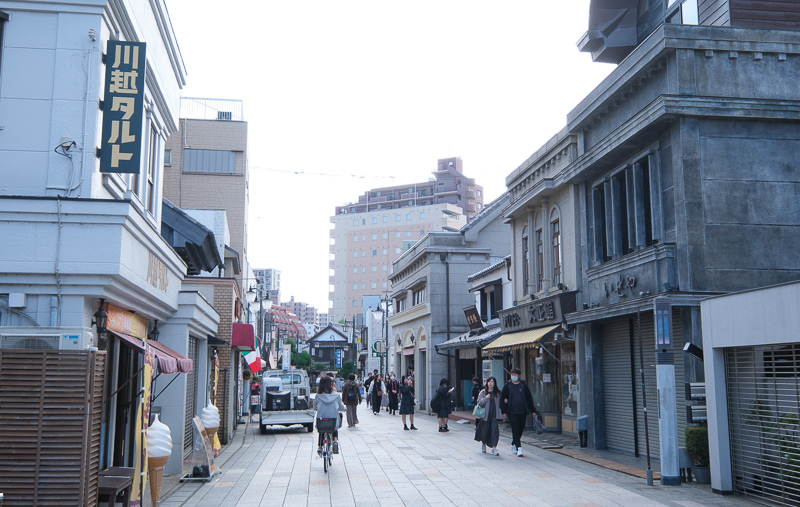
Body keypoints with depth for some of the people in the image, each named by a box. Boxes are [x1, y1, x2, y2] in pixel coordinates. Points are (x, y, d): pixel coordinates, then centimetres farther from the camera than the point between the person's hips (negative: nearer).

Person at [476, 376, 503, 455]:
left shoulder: (497, 392, 8)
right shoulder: (483, 392, 3)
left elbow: (500, 403, 16)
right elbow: (479, 403, -1)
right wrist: (486, 398, -15)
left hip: (495, 415, 1)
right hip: (485, 415, 0)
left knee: (495, 430, -11)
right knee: (485, 431, 8)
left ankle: (494, 448, -9)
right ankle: (483, 443, 37)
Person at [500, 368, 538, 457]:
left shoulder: (523, 385, 9)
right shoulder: (507, 386, 5)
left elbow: (529, 398, 12)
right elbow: (502, 399, 5)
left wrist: (533, 411, 9)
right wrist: (504, 411, -2)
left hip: (522, 412, 2)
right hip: (512, 412, -2)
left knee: (520, 430, 8)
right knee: (515, 430, -9)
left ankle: (513, 445, 28)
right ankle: (519, 448, -11)